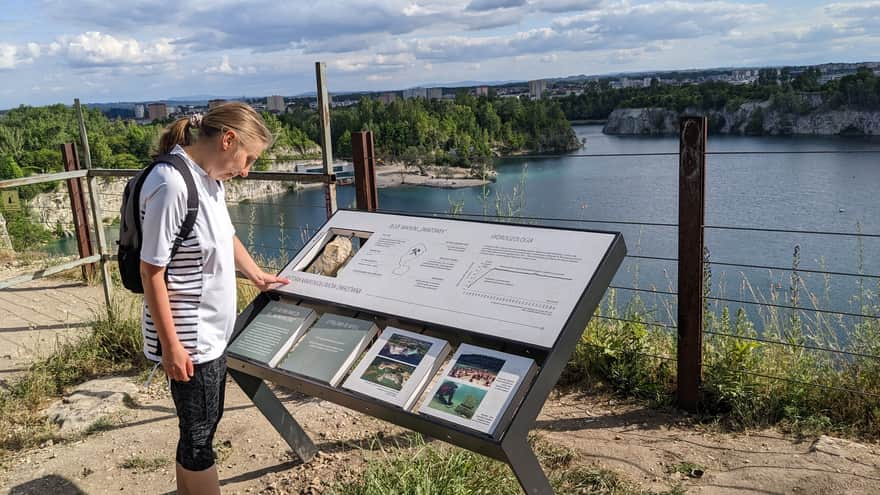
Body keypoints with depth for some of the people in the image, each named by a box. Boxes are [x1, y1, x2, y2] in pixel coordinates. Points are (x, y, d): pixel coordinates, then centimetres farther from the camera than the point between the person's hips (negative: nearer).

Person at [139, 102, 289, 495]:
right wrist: (171, 346, -18)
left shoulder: (209, 177, 2)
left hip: (210, 331, 9)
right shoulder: (171, 185, -24)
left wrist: (257, 275, 29)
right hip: (188, 340, -9)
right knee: (199, 432, 8)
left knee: (201, 424, 22)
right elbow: (152, 271, -21)